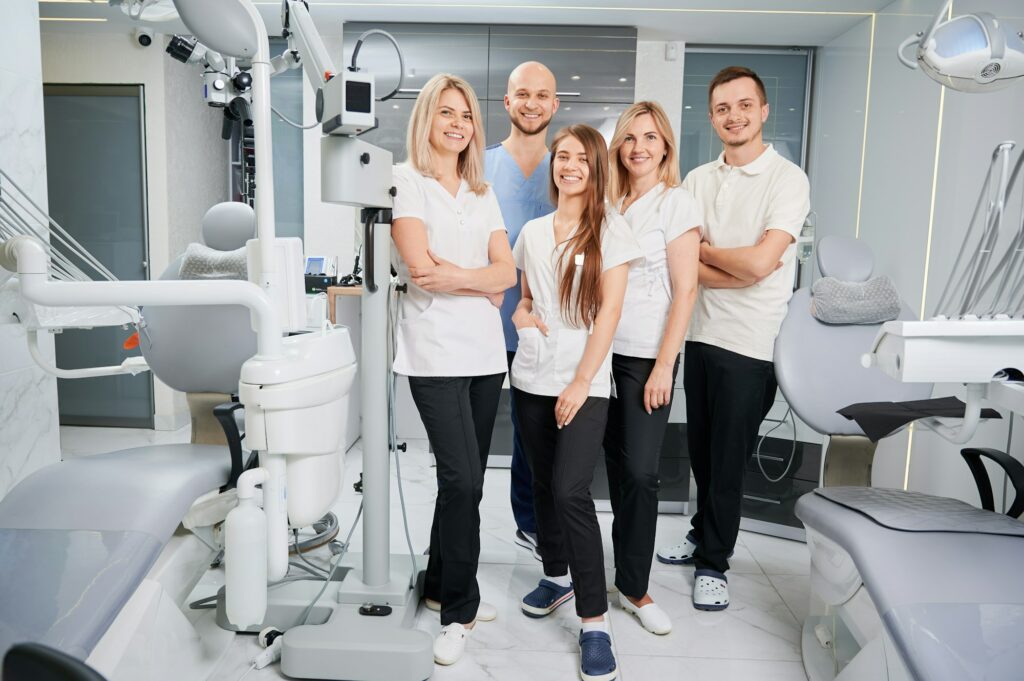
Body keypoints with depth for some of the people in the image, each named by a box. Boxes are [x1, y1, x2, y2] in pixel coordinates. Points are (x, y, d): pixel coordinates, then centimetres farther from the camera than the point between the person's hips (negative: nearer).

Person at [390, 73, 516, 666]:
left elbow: (507, 271, 5)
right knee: (463, 479, -10)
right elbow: (420, 266, -12)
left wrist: (455, 275, -11)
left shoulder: (483, 194, 18)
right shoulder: (407, 182, 1)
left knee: (465, 478, 11)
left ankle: (441, 585, 29)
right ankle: (460, 609, 8)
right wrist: (483, 284, -4)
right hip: (436, 350, -6)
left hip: (486, 349, 6)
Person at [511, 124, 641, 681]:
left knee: (571, 491, -13)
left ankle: (594, 621, 0)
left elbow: (609, 310, -8)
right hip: (532, 377, 5)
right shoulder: (533, 231, 11)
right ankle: (556, 575, 35)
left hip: (584, 382, -5)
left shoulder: (609, 229, -2)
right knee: (543, 482, 13)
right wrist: (519, 313, -1)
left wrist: (581, 382, -14)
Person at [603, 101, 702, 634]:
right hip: (605, 348, 5)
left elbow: (685, 290, -8)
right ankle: (627, 566, 27)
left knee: (640, 472, -3)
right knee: (616, 465, 10)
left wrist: (664, 365, -12)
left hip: (648, 355, -4)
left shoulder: (677, 203, -4)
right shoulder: (610, 202, 11)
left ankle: (634, 588, 13)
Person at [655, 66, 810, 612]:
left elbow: (761, 262, -19)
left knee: (728, 457, 6)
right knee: (699, 448, 16)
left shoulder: (787, 179, -7)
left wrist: (704, 249, -4)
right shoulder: (697, 180, 9)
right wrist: (738, 268, -14)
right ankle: (703, 533, 38)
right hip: (700, 334, 5)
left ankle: (713, 562, 24)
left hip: (751, 344, -5)